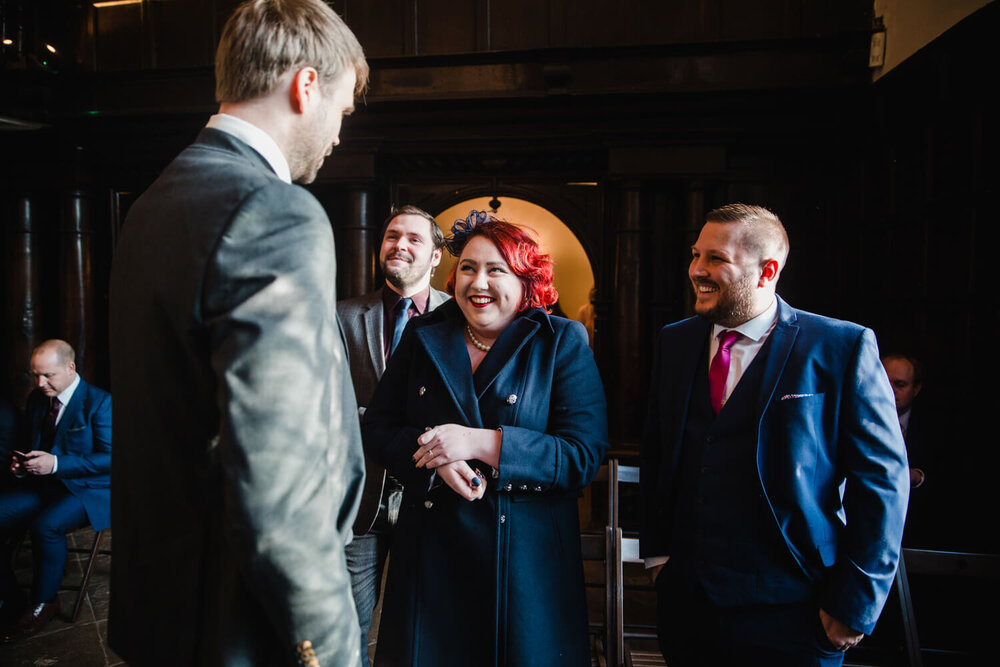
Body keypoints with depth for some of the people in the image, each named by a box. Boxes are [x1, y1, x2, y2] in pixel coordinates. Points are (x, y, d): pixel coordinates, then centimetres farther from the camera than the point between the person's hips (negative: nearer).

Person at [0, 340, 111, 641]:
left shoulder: (99, 402, -14)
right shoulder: (36, 398, 8)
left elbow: (110, 458, -18)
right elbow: (29, 444, 22)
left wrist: (56, 464, -25)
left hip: (87, 489, -7)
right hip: (41, 482, 7)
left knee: (45, 525, -32)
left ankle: (43, 602, -8)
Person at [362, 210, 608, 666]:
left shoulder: (563, 343, -5)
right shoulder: (422, 335, 5)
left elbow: (585, 455, -13)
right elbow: (376, 430, 4)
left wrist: (482, 443, -22)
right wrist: (436, 459, -16)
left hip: (525, 557, -2)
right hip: (430, 549, 3)